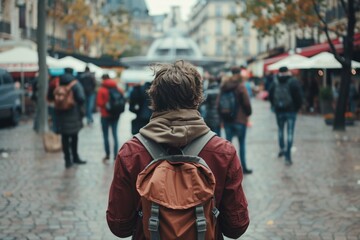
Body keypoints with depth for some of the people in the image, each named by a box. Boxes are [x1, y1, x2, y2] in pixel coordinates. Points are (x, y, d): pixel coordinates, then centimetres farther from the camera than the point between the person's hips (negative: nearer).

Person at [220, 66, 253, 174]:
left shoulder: (224, 86, 3)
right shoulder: (240, 86, -13)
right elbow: (246, 102, -14)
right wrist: (248, 113, 4)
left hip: (227, 120, 4)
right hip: (240, 119, -4)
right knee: (242, 144, 9)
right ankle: (244, 167, 14)